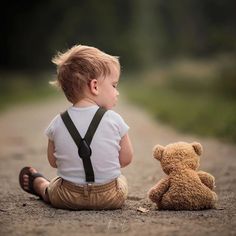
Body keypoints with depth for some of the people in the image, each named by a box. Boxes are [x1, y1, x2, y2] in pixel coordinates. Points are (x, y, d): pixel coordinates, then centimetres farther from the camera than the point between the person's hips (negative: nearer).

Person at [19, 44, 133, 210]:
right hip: (111, 198, -1)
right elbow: (126, 159, -3)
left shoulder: (58, 123, -8)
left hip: (67, 199, 1)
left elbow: (53, 162, 3)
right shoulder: (114, 120, -14)